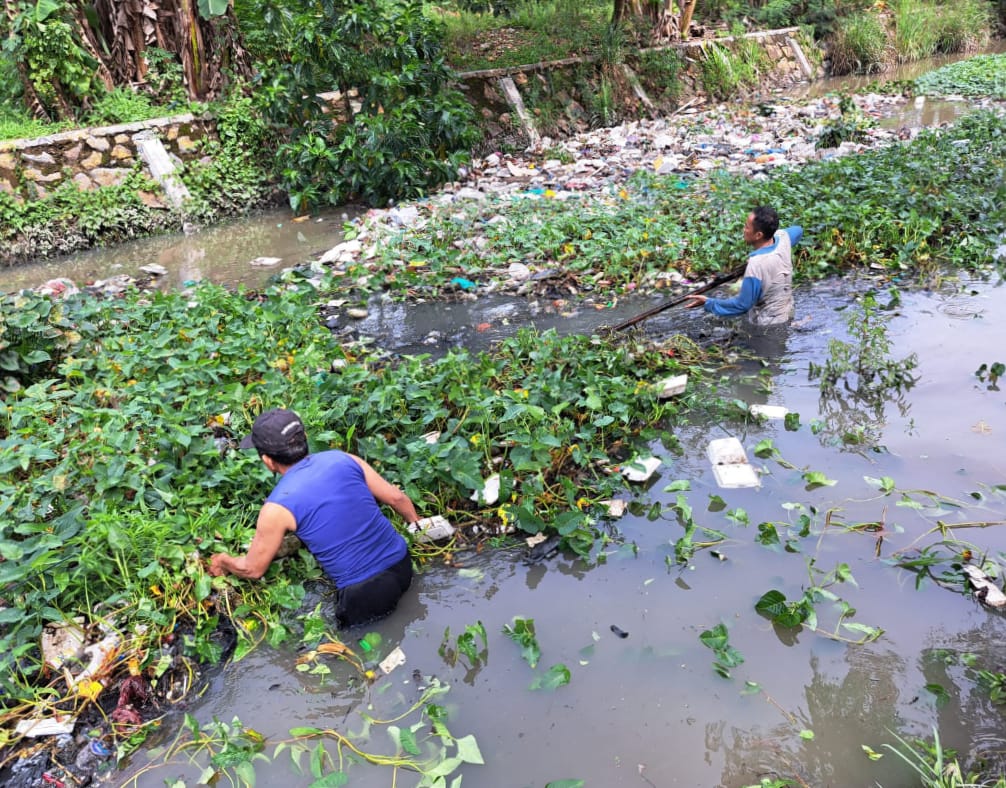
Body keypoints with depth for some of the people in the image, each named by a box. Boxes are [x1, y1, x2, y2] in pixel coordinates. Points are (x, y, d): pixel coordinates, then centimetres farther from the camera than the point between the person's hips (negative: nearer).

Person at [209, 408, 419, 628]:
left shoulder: (277, 508, -10)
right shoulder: (344, 459, 0)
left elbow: (252, 570, 5)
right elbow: (397, 498, 8)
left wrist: (223, 562, 27)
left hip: (367, 594, -5)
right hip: (402, 564, 5)